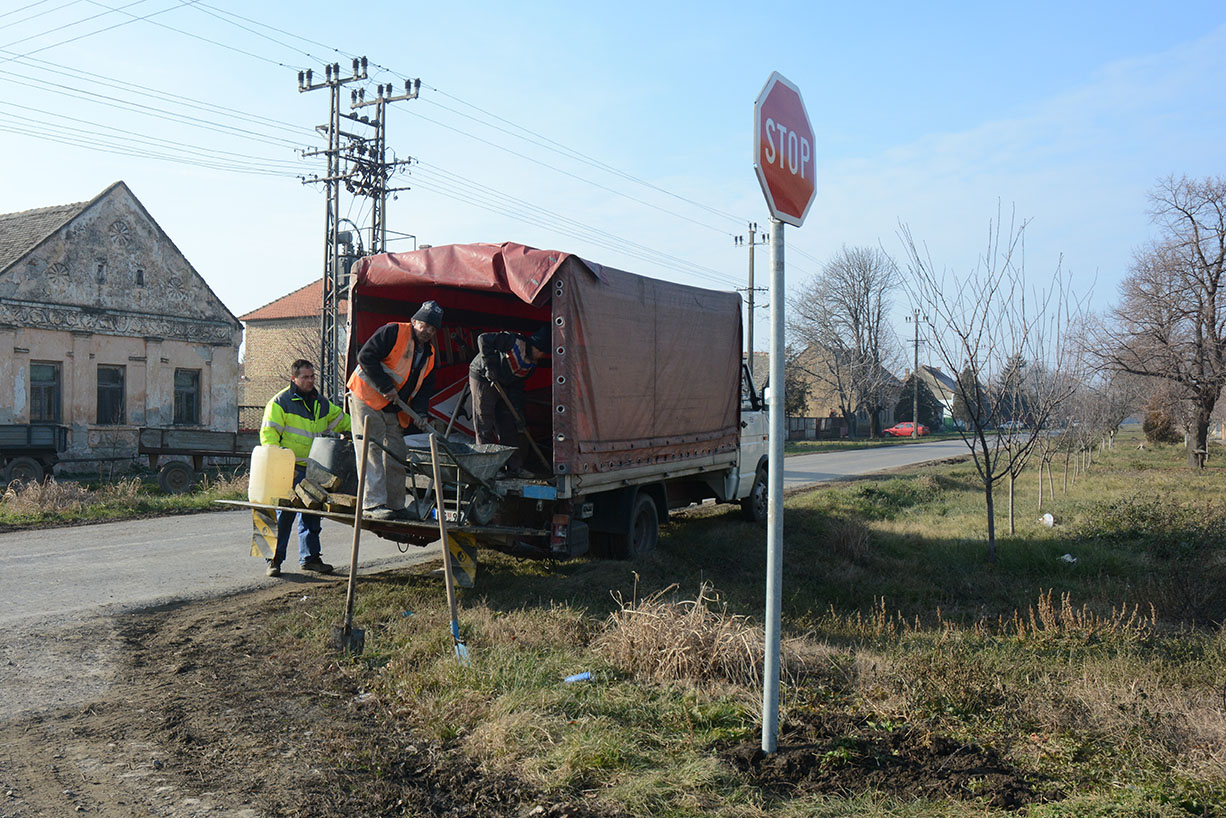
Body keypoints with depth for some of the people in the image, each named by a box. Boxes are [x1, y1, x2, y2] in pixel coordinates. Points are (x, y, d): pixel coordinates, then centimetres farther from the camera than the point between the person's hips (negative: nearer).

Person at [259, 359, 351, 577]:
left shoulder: (322, 403, 16)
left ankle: (310, 557, 19)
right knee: (284, 514, -6)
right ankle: (275, 558, 3)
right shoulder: (281, 402, -3)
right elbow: (268, 434, -7)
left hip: (313, 469, 6)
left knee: (311, 514, 10)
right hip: (290, 469, -6)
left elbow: (341, 421, 29)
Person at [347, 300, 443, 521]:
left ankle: (395, 506, 14)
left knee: (397, 457, 7)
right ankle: (373, 505, -13)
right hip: (367, 400, -8)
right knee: (372, 452, -12)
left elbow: (425, 387, 12)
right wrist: (386, 387, -19)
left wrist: (420, 412, -7)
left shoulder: (429, 354, 12)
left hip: (395, 411, 8)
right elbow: (366, 357, -18)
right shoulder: (393, 332, -10)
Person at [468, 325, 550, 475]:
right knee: (484, 427, -5)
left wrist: (519, 412, -3)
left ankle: (515, 468, 14)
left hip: (503, 384, 8)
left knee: (509, 426, 7)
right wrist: (490, 366, -28)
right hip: (482, 378, -8)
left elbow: (517, 385, 5)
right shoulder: (515, 342, -23)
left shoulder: (533, 362, 1)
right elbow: (483, 339, -26)